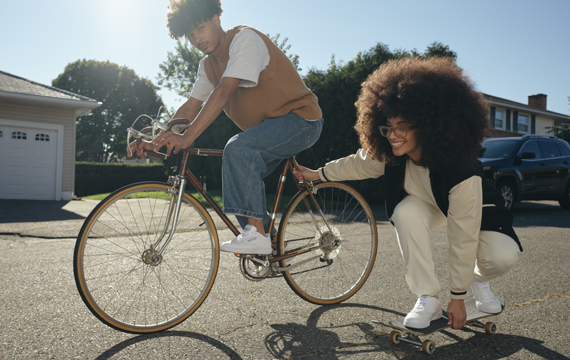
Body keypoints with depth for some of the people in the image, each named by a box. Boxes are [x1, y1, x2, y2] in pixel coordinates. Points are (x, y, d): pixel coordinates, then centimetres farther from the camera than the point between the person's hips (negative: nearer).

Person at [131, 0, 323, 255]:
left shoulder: (245, 38, -17)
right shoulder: (208, 65, 10)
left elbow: (223, 92, -30)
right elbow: (191, 107, 8)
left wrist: (187, 137, -37)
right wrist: (157, 140, -5)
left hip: (301, 118, -9)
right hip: (270, 126, 9)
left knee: (238, 148, -29)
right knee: (238, 177, 2)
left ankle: (257, 235, -23)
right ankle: (267, 238, 17)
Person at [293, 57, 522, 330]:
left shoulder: (463, 173, -40)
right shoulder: (391, 156, -28)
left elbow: (462, 239, -34)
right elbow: (358, 164, -4)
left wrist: (458, 298, -25)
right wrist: (318, 174, 2)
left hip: (474, 209, -3)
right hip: (427, 205, 3)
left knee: (503, 256, -29)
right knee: (405, 212, -32)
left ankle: (479, 280, 10)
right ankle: (428, 298, -15)